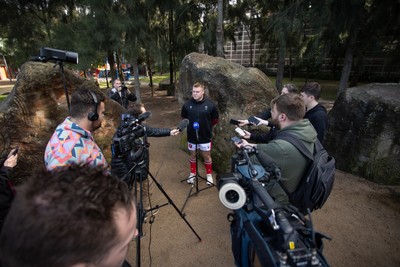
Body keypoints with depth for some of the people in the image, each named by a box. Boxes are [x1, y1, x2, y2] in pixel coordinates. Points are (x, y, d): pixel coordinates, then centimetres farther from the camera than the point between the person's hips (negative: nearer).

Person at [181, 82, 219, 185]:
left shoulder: (210, 104, -13)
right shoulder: (187, 104, -9)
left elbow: (215, 119, 2)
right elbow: (184, 118, 9)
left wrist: (207, 126, 3)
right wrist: (190, 125, 2)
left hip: (205, 136, -1)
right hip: (192, 136, 2)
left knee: (206, 156, 13)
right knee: (193, 155, 18)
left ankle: (209, 174, 35)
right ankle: (192, 173, 39)